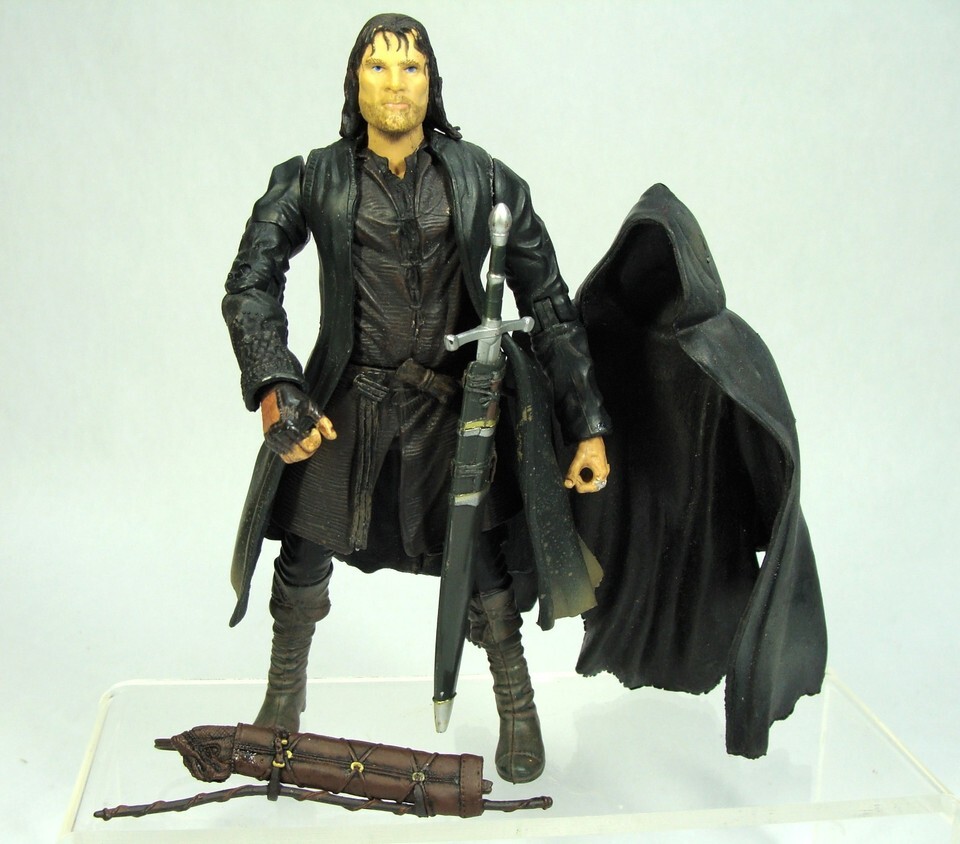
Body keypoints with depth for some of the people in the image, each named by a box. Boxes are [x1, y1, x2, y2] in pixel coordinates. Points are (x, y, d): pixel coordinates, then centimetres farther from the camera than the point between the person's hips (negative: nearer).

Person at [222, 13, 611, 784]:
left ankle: (518, 711, 26)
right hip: (347, 403, 1)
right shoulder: (313, 181, -1)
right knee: (305, 555, 7)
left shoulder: (484, 182, -2)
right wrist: (274, 386, -24)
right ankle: (283, 699, 36)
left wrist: (589, 426, -6)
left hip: (455, 405, 0)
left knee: (482, 562, 0)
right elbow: (250, 285, -7)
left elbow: (549, 306, -2)